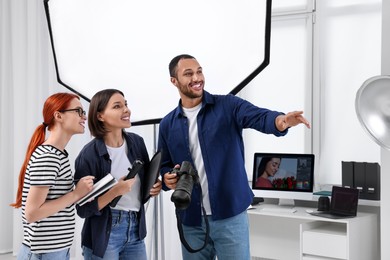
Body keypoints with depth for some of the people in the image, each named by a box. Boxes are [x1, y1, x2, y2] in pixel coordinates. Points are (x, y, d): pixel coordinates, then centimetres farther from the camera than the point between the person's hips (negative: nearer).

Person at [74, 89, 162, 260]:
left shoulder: (137, 142, 1)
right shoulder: (89, 154, -14)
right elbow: (83, 209, -13)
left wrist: (155, 186, -5)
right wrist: (115, 191, -25)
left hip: (135, 232, 5)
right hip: (104, 235, -5)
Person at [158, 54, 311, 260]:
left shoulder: (227, 106, -2)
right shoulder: (168, 125, 7)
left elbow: (259, 117, -20)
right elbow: (163, 166, 15)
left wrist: (279, 121, -42)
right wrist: (167, 178, -9)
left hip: (230, 215, -3)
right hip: (191, 219, 3)